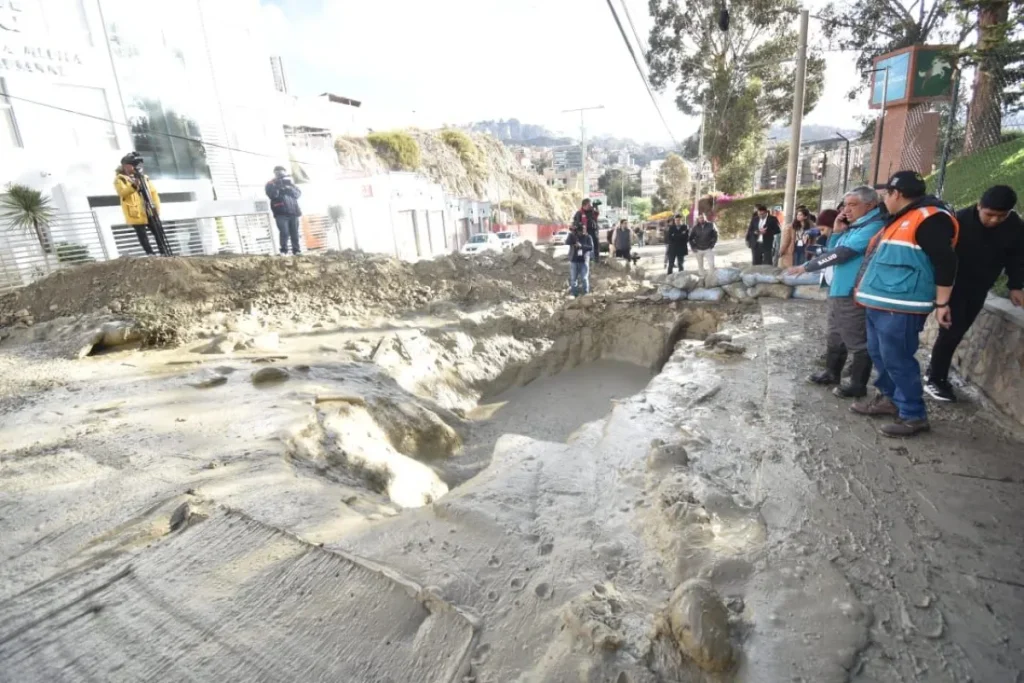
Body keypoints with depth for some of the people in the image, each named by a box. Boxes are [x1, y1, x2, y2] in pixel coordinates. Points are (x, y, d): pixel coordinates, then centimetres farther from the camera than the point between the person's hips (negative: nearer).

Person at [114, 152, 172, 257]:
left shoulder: (143, 177, 17)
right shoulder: (119, 179, 1)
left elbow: (153, 192, 14)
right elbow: (122, 193, -16)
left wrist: (156, 207, 2)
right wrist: (133, 186, -34)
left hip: (149, 211, 5)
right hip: (136, 212, -5)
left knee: (159, 231, 3)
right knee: (142, 234, -5)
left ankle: (164, 253, 8)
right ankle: (150, 254, -5)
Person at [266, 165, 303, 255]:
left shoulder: (289, 183, 21)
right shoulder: (271, 184, 10)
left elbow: (298, 194, 8)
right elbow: (272, 194, -10)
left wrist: (290, 187, -8)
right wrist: (280, 186, -15)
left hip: (293, 212, 4)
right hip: (281, 213, -4)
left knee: (295, 233, 2)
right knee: (284, 233, -13)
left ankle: (296, 250, 7)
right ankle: (284, 251, -8)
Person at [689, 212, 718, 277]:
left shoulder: (711, 225, -3)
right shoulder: (695, 227, 0)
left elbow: (715, 235, 3)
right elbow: (691, 238, 7)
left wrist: (712, 244, -5)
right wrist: (693, 247, -2)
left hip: (708, 249, -2)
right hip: (698, 250, 2)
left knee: (711, 264, -8)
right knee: (700, 265, 8)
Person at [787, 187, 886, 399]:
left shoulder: (873, 227, -15)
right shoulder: (854, 227, 15)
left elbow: (841, 254, -21)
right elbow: (832, 251, 18)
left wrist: (807, 266, -16)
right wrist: (837, 232, 3)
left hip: (854, 294, -10)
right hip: (838, 291, 10)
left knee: (857, 342, 0)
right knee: (835, 337, 20)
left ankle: (858, 385, 11)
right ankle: (831, 373, 33)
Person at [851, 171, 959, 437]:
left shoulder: (929, 218, -13)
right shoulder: (901, 219, 19)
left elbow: (945, 262, -16)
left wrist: (941, 303, -17)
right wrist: (866, 289, 28)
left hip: (900, 306, -10)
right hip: (880, 302, 10)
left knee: (897, 360, -5)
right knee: (879, 354, 18)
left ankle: (914, 416, 6)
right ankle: (889, 398, 32)